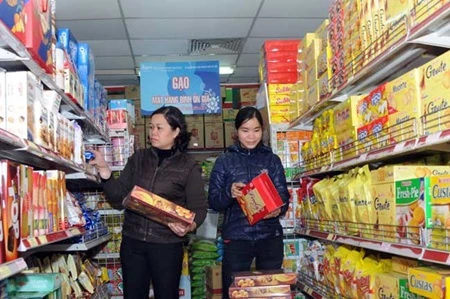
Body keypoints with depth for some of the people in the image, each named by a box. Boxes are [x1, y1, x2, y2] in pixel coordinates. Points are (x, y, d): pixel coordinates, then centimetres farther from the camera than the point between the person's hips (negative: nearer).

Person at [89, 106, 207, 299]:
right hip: (132, 241, 3)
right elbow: (119, 197, 5)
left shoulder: (189, 167, -3)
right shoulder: (138, 158, 7)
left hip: (167, 244, -3)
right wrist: (106, 174, -11)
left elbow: (199, 208, -4)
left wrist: (189, 226, -23)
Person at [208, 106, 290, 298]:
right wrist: (229, 193, -19)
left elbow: (284, 195, 6)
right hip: (236, 237, -1)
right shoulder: (225, 161, 5)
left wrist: (278, 209, -16)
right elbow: (213, 201, 1)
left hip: (270, 236, 2)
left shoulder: (272, 159, 9)